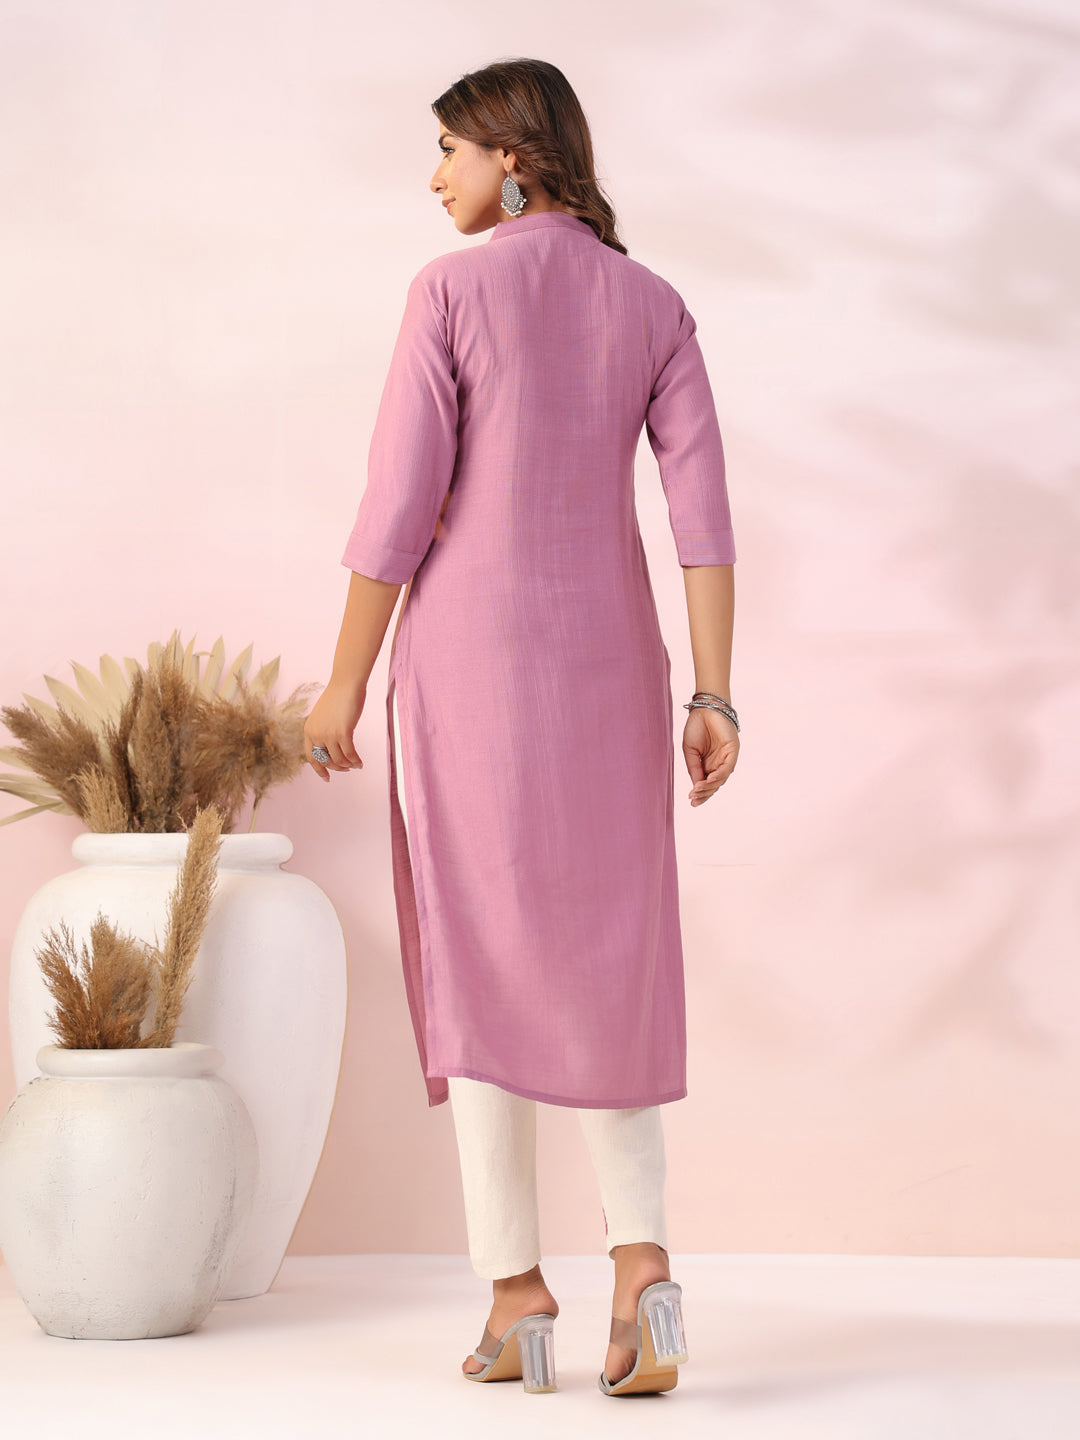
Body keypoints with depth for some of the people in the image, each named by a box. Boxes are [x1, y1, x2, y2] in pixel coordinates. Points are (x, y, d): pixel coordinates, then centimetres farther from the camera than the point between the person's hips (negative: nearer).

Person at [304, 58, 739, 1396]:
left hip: (470, 645, -3)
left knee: (478, 967, 3)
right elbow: (702, 505, -1)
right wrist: (713, 699, -2)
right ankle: (640, 1265, -8)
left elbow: (400, 500, -8)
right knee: (605, 975, 10)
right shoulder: (655, 305, 7)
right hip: (605, 653, 4)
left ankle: (517, 1294, -1)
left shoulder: (451, 289, -6)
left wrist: (346, 682, 0)